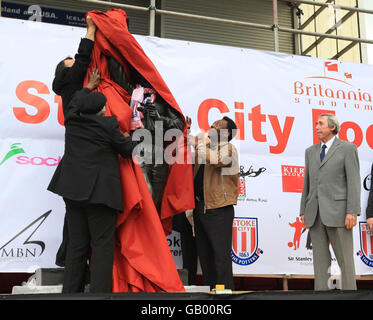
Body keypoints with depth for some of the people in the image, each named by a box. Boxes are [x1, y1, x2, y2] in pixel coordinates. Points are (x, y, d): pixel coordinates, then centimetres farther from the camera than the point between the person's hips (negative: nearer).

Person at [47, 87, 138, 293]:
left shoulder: (71, 120, 5)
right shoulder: (107, 125, -11)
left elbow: (77, 99, 27)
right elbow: (129, 150, 1)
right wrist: (127, 137, 21)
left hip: (72, 191, 6)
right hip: (99, 191, -6)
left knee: (76, 244, 12)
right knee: (102, 244, 0)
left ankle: (71, 291, 17)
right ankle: (99, 293, -2)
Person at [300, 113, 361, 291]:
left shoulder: (347, 148, 0)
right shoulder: (311, 151, 16)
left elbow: (354, 181, -7)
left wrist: (352, 212, -16)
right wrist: (304, 211, 11)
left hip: (337, 211, -5)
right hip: (315, 213, 5)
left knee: (345, 259, -3)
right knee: (320, 258, 4)